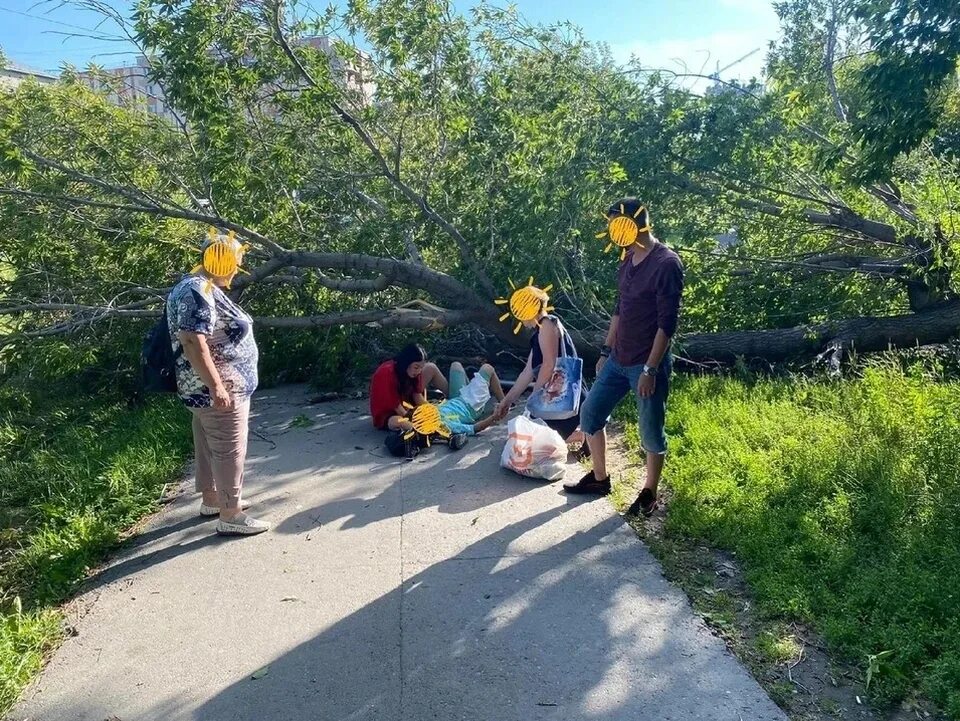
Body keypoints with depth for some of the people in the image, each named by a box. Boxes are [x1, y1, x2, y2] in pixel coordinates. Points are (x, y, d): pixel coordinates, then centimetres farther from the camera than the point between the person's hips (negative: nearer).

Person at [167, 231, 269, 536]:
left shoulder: (199, 286, 13)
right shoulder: (198, 292, -21)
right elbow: (192, 342, -29)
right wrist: (216, 386, -29)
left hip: (205, 389, 11)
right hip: (220, 389, -11)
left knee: (209, 446, 20)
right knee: (229, 450, -2)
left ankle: (212, 499, 34)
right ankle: (230, 516, 7)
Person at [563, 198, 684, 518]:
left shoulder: (667, 263, -18)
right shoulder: (628, 261, 8)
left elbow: (667, 323, -20)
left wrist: (650, 369, -21)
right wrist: (606, 351, 18)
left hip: (647, 364, -8)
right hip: (618, 360, 8)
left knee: (651, 431, 6)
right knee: (590, 413, 12)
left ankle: (649, 494, 24)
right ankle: (599, 478, 28)